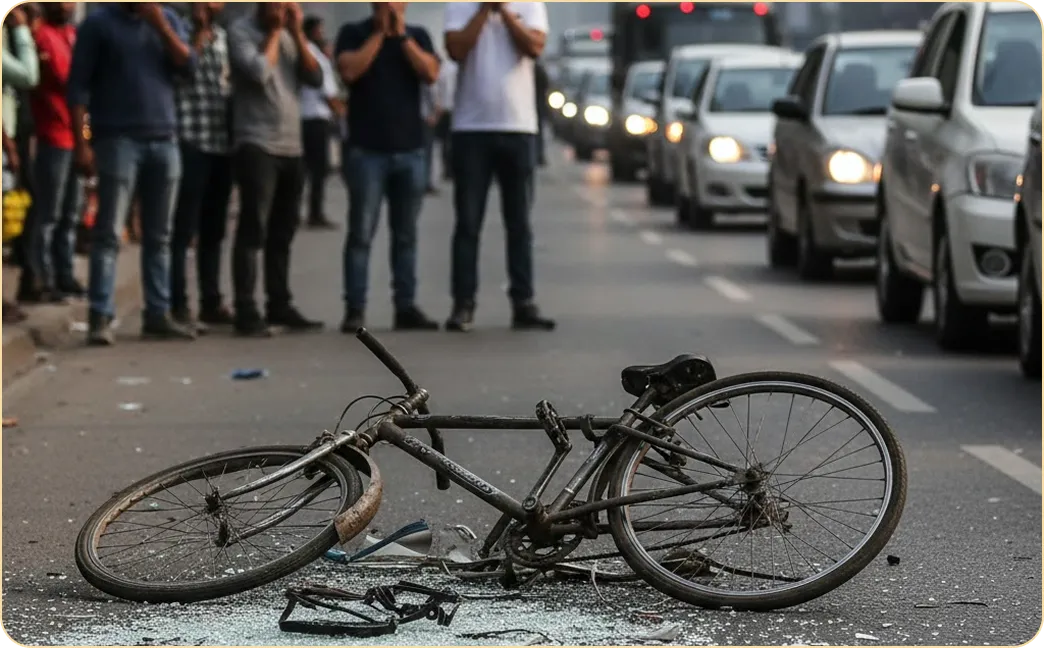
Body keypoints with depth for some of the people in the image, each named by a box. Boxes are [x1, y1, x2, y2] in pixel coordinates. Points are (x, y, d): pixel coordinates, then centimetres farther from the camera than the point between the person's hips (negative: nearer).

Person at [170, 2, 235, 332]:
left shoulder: (223, 36, 17)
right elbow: (180, 68, -19)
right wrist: (200, 32, -14)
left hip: (223, 143, 7)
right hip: (191, 142, -7)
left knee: (214, 230, 12)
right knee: (184, 228, -6)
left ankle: (211, 302, 19)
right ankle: (178, 305, -4)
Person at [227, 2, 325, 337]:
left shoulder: (290, 35, 14)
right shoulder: (241, 31, -3)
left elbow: (316, 79, 4)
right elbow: (259, 72, -19)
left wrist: (297, 33, -2)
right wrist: (275, 32, -7)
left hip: (291, 146, 6)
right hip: (257, 145, -6)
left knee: (282, 233, 11)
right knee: (253, 230, -9)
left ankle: (279, 306, 18)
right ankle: (246, 311, -10)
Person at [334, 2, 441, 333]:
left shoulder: (417, 36, 9)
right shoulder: (353, 33, 3)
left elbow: (430, 74, -6)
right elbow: (349, 71, -13)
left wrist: (401, 35, -9)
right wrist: (380, 32, -10)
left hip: (411, 150, 3)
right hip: (366, 150, -3)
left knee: (406, 234, 6)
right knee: (361, 233, -5)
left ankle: (406, 306, 8)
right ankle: (354, 309, -4)